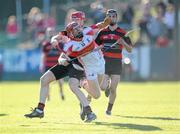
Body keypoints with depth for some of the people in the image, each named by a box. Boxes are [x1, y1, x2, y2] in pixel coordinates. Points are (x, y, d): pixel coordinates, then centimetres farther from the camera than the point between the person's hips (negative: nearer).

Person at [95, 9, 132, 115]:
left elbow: (130, 50, 1)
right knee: (103, 87, -10)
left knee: (113, 89, -3)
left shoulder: (122, 33, 2)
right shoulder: (102, 32, 7)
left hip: (117, 63, -1)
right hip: (104, 62, 1)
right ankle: (107, 83, 27)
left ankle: (109, 109, 16)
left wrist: (123, 43, -17)